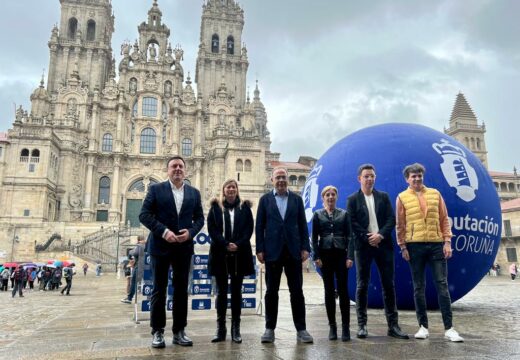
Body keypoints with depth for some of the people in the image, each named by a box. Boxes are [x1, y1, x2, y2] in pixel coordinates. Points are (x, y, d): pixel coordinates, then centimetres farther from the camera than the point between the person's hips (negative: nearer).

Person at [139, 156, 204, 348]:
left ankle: (179, 331, 17)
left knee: (181, 290, 7)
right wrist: (163, 231, -17)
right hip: (160, 246, -2)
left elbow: (199, 218, 9)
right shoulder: (156, 189, 2)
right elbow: (144, 214, -5)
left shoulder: (194, 193, 10)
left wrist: (190, 232, -10)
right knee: (159, 289, 4)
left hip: (184, 247, 3)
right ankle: (157, 331, 15)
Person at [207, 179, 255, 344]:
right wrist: (226, 244, -14)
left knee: (236, 291, 5)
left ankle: (236, 329, 12)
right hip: (220, 254, 0)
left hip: (240, 254, 0)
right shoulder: (216, 207, 6)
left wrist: (238, 244, -13)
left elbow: (249, 228, 1)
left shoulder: (244, 207, 7)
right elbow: (212, 229, -2)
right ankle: (220, 329, 11)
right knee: (221, 291, 4)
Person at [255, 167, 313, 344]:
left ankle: (301, 329, 13)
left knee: (297, 291, 4)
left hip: (293, 251, 1)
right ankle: (270, 329, 16)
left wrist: (305, 248, -2)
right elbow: (260, 226, 2)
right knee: (271, 291, 6)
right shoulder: (265, 199, 5)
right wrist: (259, 249, -5)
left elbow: (302, 225, 6)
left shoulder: (297, 199, 8)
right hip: (273, 251, -1)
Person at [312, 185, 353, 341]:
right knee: (329, 291, 5)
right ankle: (332, 326, 14)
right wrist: (316, 257, -5)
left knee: (343, 290, -2)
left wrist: (349, 257, -5)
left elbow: (349, 236, 4)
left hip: (341, 254, 0)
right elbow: (314, 237, 4)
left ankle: (345, 327, 5)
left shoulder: (343, 214, 8)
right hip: (325, 254, 0)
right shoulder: (318, 214, 7)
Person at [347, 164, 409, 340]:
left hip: (383, 245, 3)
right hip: (363, 246, -2)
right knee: (362, 286, 2)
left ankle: (393, 325, 13)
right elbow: (352, 223, -3)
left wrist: (380, 235, -11)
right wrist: (367, 238, -11)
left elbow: (391, 219, 4)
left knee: (388, 285, 4)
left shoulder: (384, 197, 12)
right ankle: (362, 325, 10)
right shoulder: (352, 199, 5)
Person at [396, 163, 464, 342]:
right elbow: (400, 225, 3)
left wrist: (447, 241, 0)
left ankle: (449, 328, 5)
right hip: (414, 245, -1)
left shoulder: (435, 194, 11)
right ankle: (423, 326, 14)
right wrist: (403, 247, -3)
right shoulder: (402, 197, 5)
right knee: (419, 287, 5)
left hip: (436, 244, 2)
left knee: (442, 285, 0)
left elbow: (444, 219, 9)